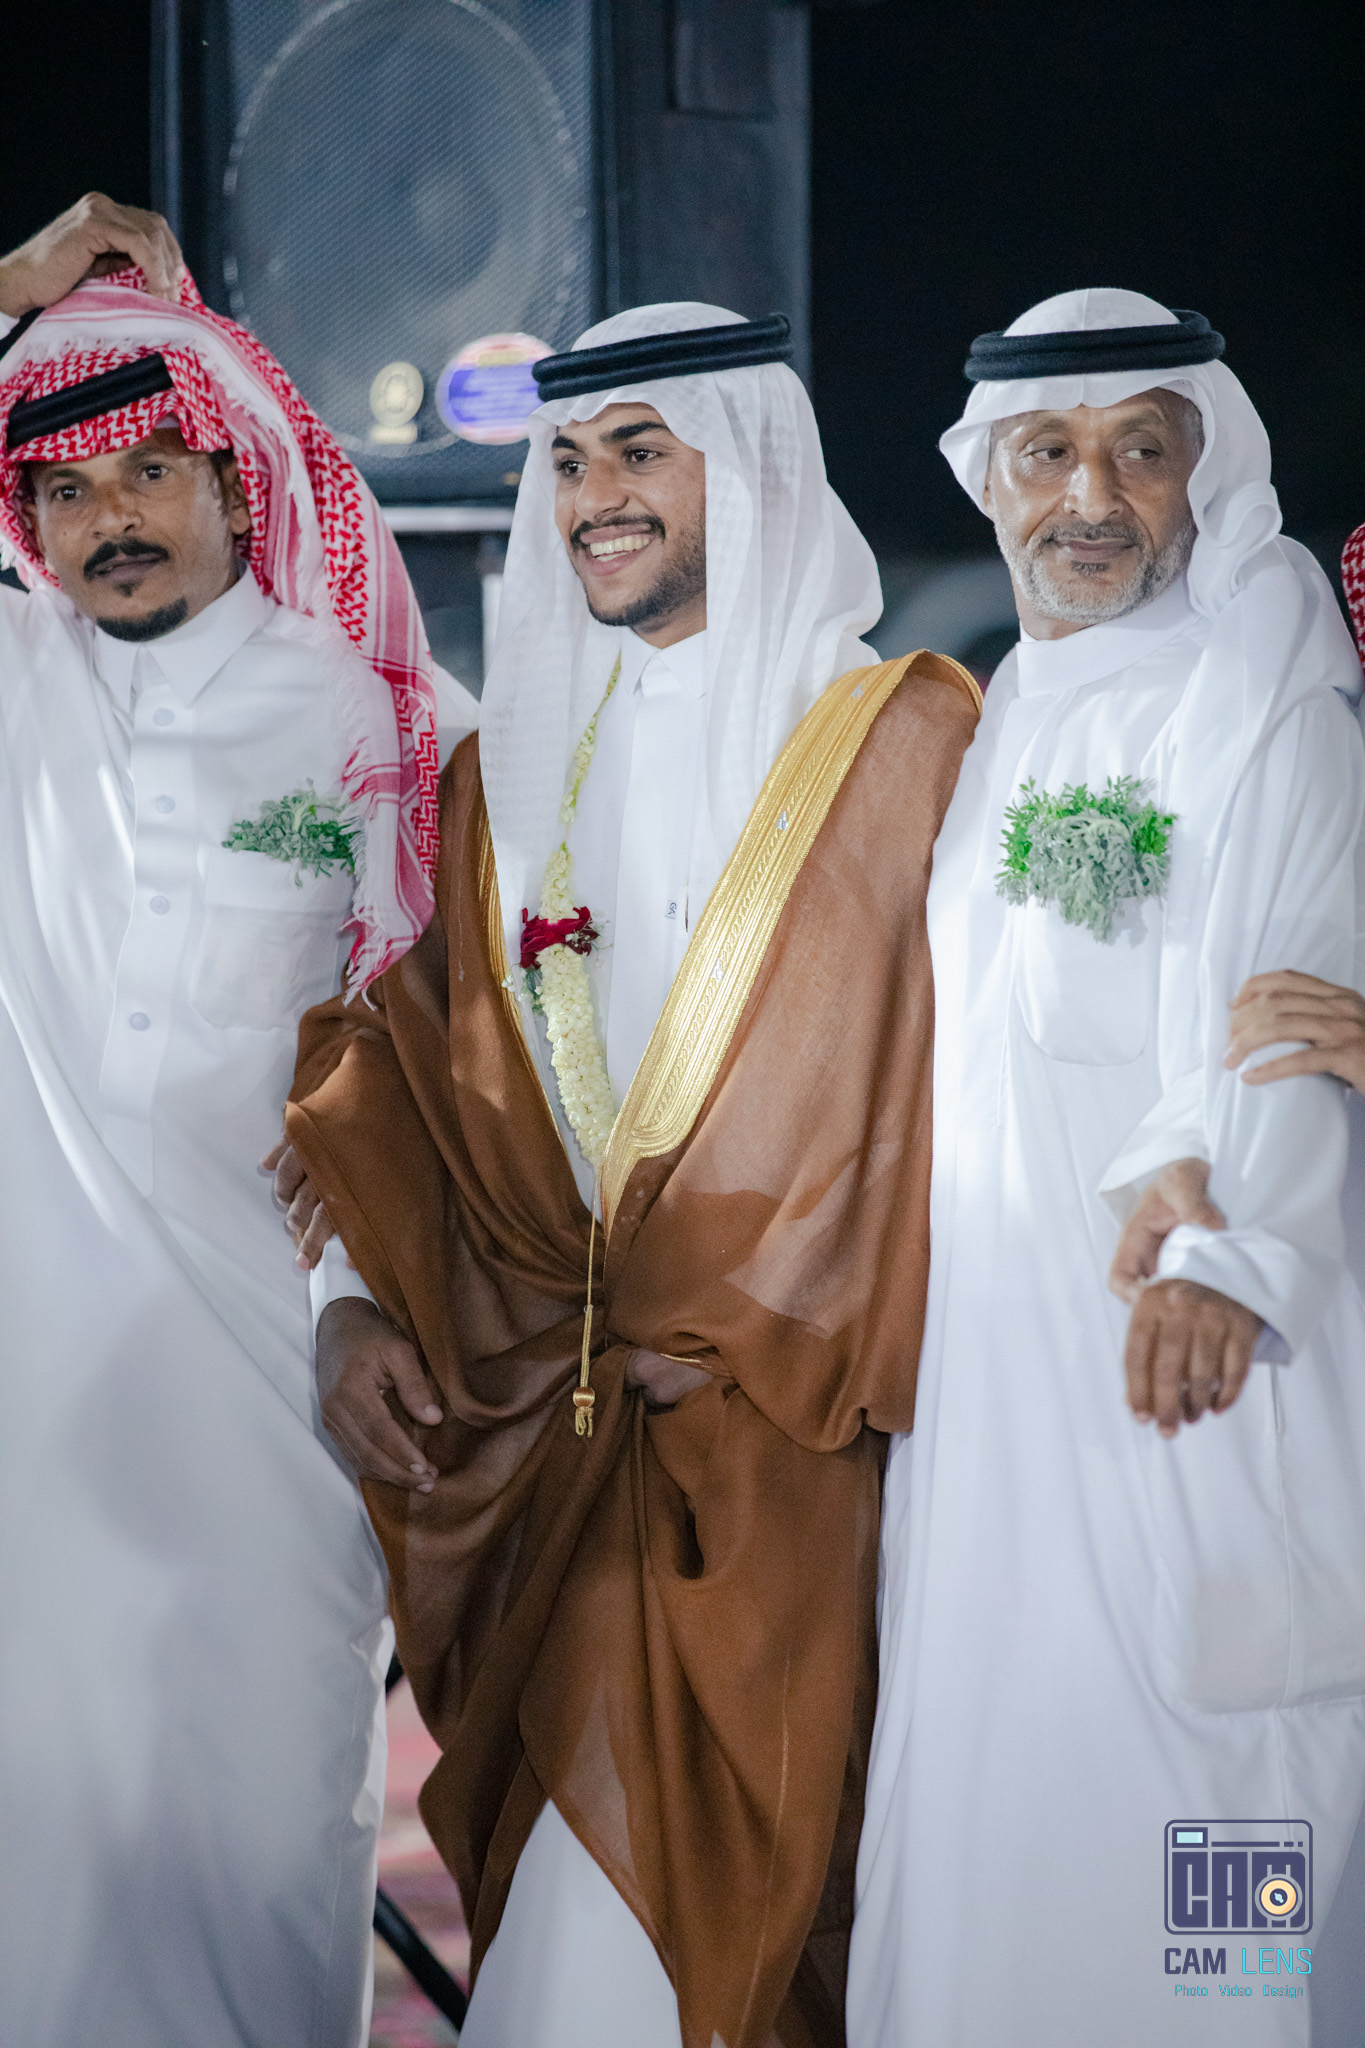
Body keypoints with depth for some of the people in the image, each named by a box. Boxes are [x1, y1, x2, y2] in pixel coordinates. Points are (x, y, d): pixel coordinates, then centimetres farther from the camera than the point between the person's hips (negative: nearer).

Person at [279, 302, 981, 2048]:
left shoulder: (900, 736, -2)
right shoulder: (514, 762, 14)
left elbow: (943, 1070, -8)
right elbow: (427, 1071, 13)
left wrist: (758, 1350, -12)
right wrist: (359, 1302, -2)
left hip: (767, 1439, -4)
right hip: (527, 1410, 5)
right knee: (547, 1837, 7)